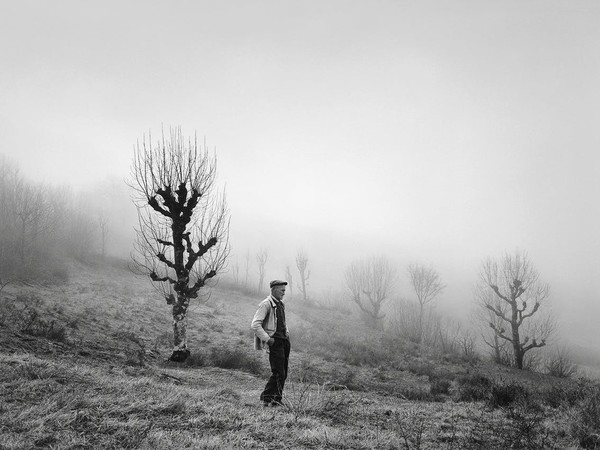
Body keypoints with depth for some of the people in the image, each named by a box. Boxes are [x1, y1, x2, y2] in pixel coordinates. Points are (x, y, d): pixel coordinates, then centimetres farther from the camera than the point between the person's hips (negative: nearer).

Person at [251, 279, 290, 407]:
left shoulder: (281, 304, 16)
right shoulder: (266, 304, -11)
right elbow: (255, 325, -17)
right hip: (274, 342, -9)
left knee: (283, 373, 9)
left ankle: (266, 397, 18)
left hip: (284, 341, 9)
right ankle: (277, 400, 2)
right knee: (279, 373, -8)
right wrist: (267, 339, -19)